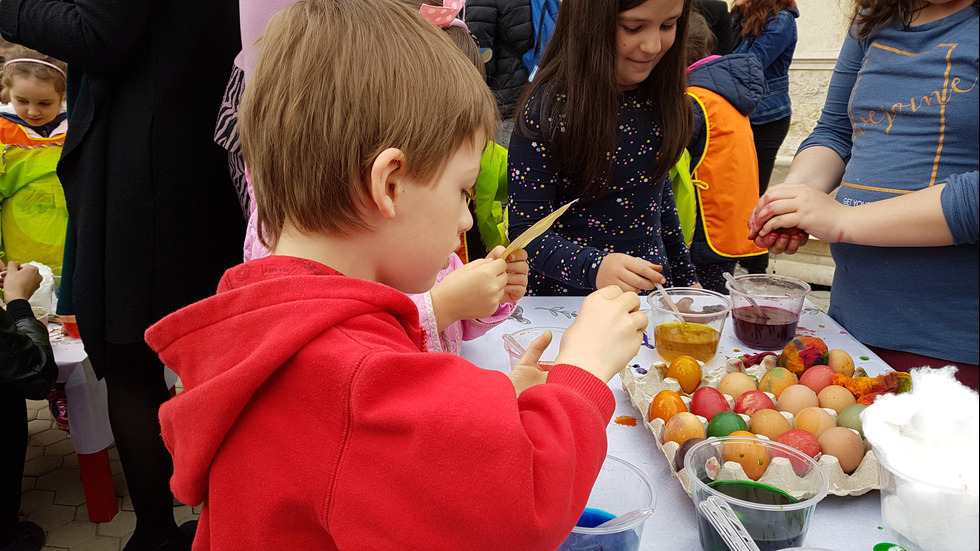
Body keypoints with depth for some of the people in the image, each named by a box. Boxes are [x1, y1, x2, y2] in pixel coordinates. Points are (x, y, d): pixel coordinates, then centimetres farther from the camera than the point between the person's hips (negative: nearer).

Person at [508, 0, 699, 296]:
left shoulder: (659, 96, 1)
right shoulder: (547, 108, -15)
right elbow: (525, 229, -16)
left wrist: (686, 279, 21)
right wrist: (593, 267, -33)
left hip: (651, 291, 1)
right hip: (567, 299, 0)